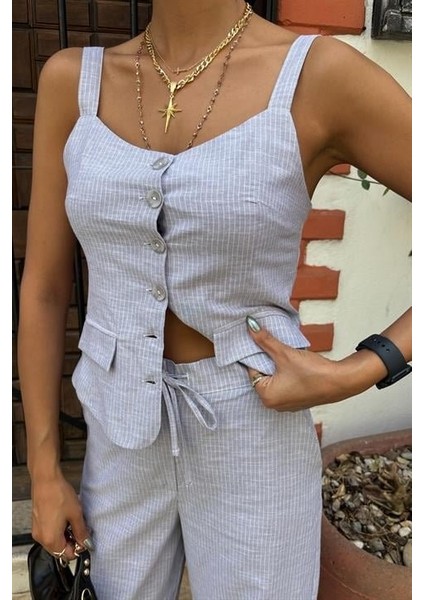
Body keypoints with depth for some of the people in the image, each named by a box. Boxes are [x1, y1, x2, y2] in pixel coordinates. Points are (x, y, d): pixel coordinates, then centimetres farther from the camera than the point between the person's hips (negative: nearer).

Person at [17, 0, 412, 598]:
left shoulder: (320, 74, -14)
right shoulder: (72, 79, -3)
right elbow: (43, 287, -1)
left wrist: (355, 374, -17)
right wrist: (44, 472, 3)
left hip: (255, 447, -2)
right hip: (123, 446, 4)